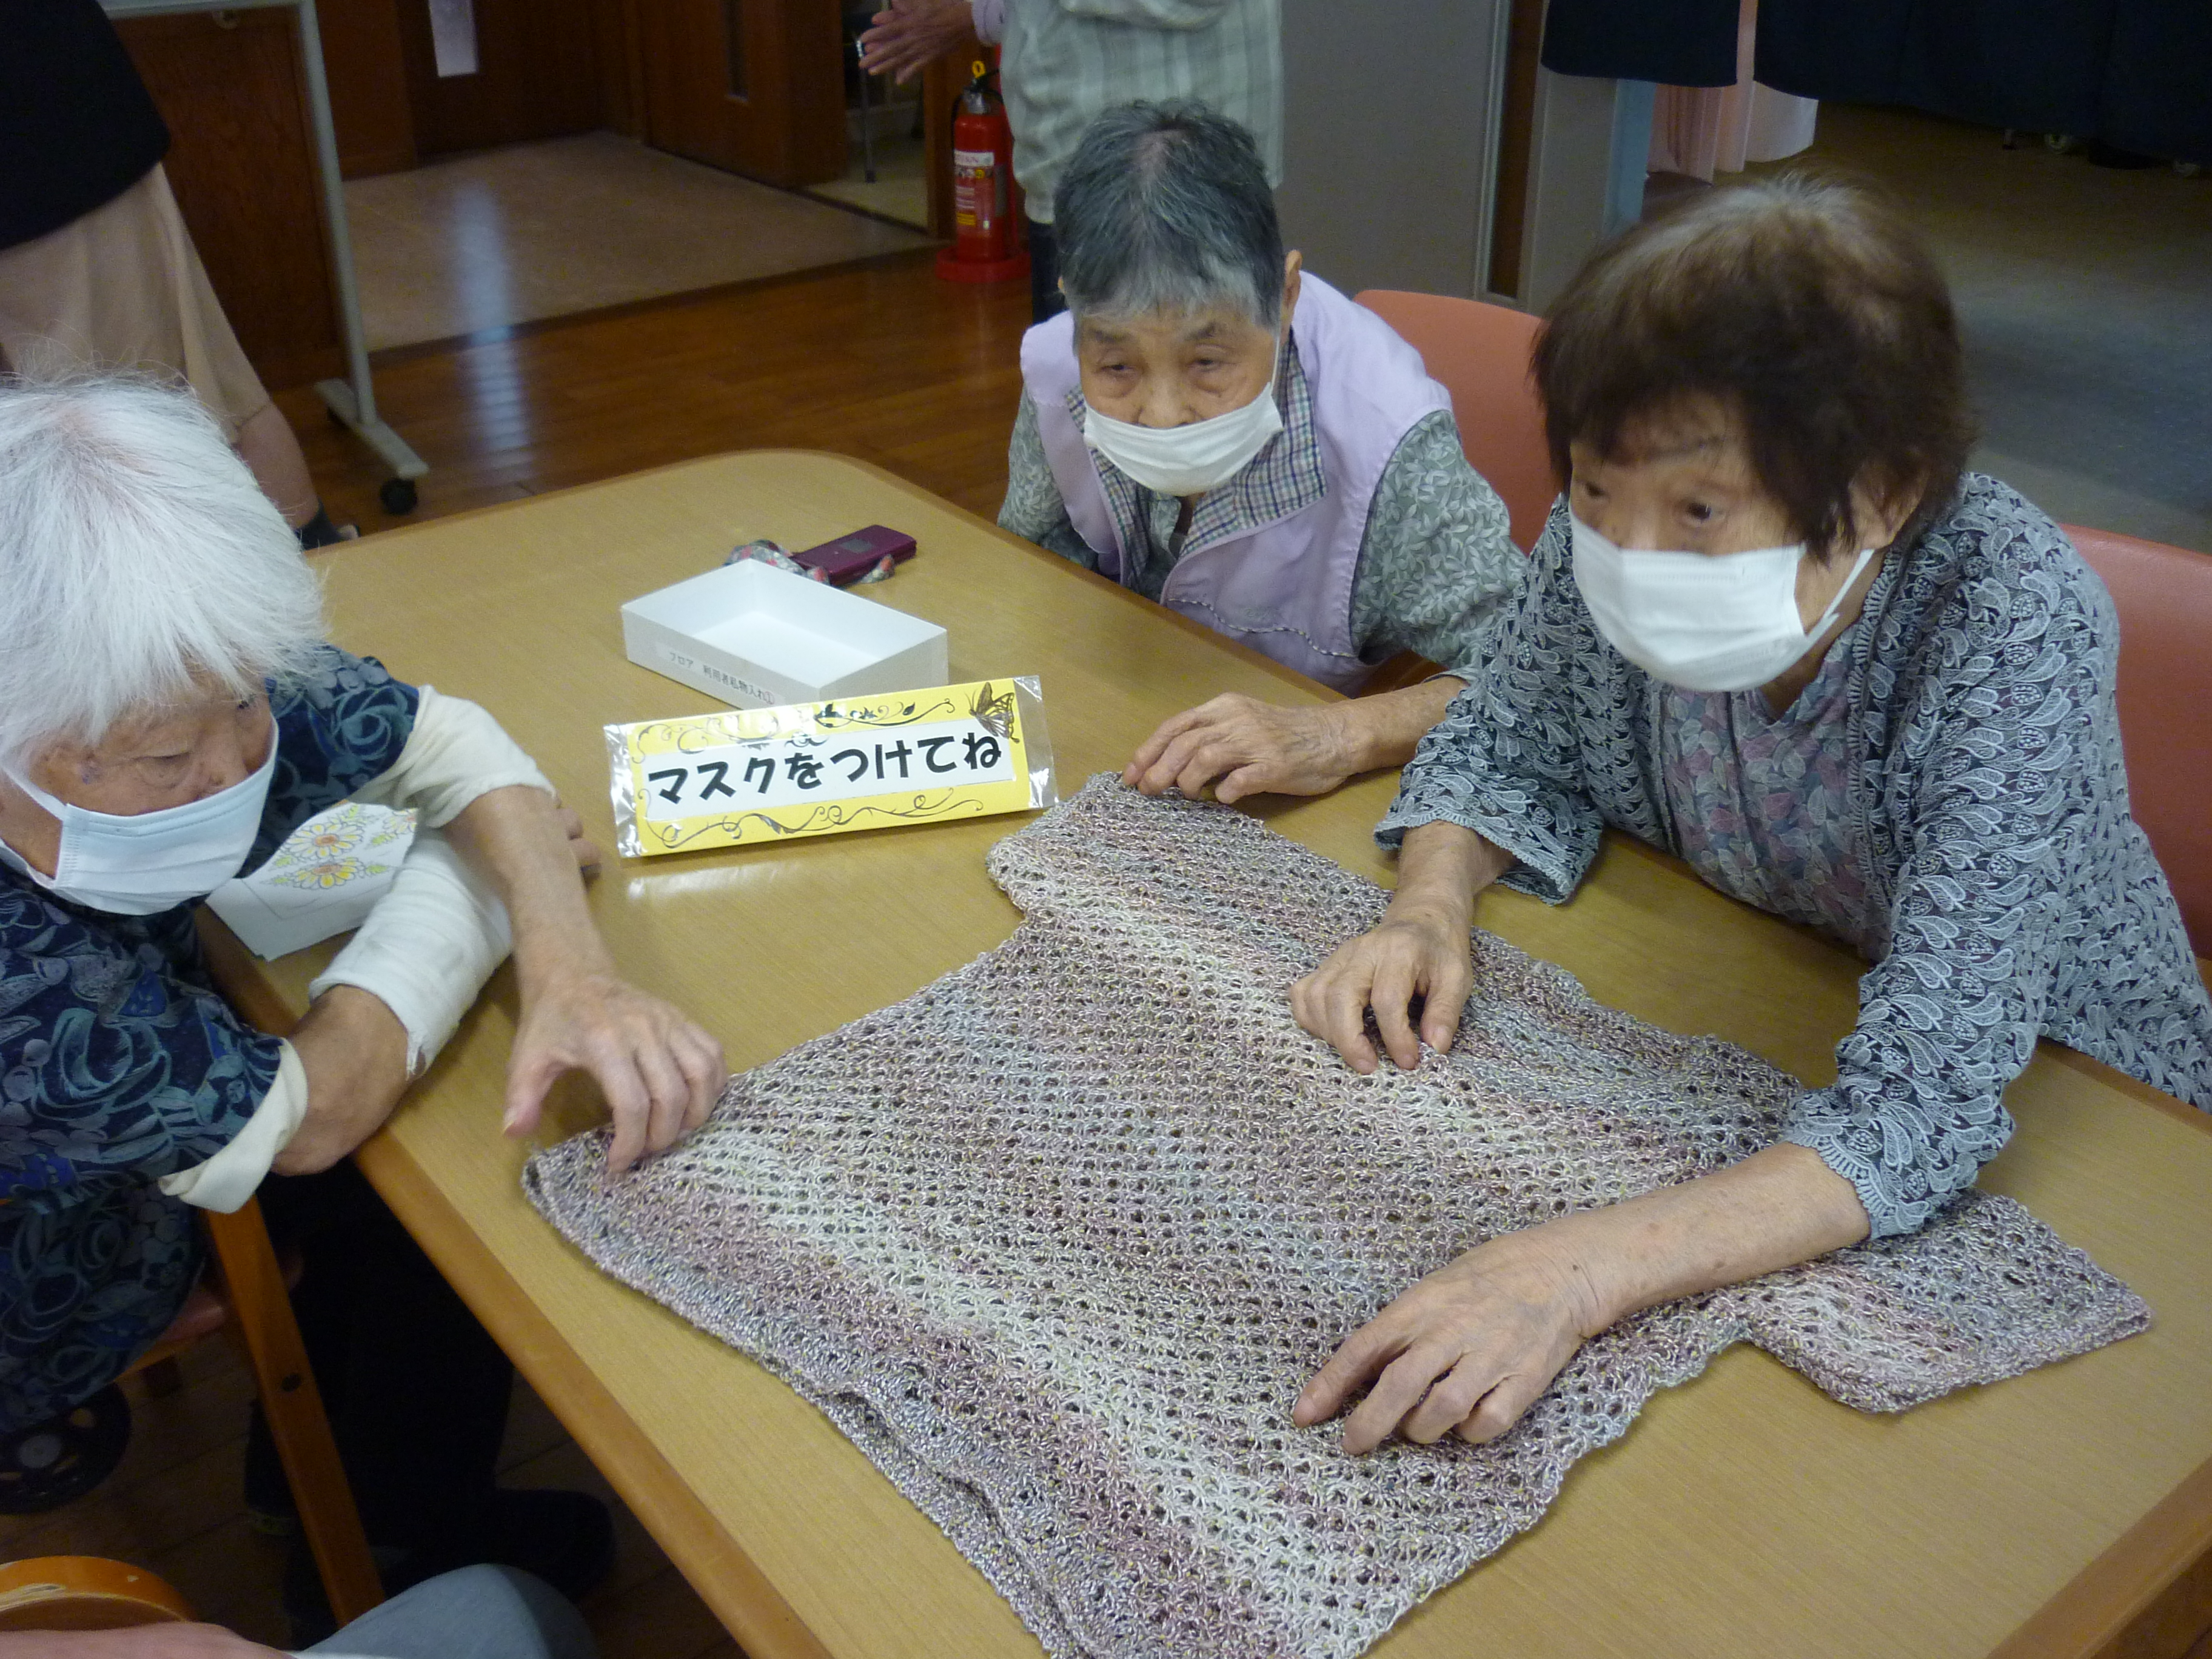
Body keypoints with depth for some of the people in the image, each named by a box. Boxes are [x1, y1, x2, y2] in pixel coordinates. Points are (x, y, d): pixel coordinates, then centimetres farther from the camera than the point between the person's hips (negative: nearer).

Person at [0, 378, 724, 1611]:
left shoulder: (184, 693, -26)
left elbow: (440, 737, -14)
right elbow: (307, 1121, -31)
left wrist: (574, 968, -31)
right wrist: (459, 883, -18)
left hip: (146, 1147, 6)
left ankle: (321, 1493, 31)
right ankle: (419, 1556, 27)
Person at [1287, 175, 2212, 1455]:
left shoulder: (2015, 627, -33)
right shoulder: (1609, 530, -21)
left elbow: (1924, 1108, -37)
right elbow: (1505, 749, -1)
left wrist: (1578, 1273, -50)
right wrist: (1431, 907, -23)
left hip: (2051, 1110, -4)